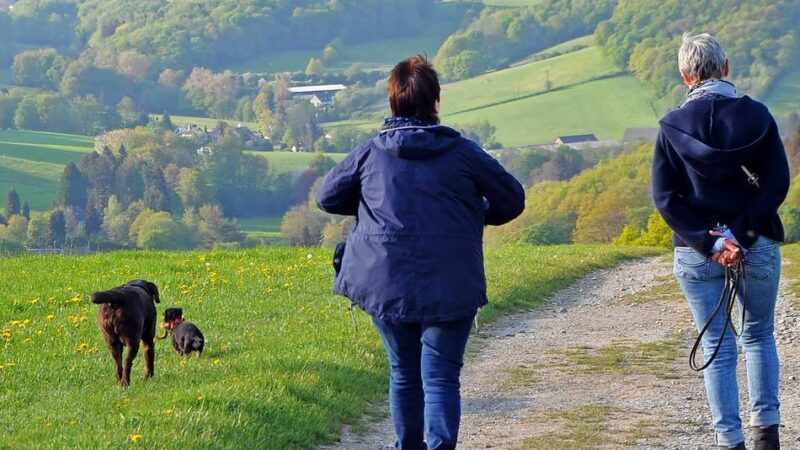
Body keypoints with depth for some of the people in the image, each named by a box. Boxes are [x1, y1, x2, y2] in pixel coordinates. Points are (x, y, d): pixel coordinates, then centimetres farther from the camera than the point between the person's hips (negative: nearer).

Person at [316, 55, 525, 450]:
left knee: (404, 372, 19)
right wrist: (474, 216, 22)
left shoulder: (370, 153, 4)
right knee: (441, 377, -2)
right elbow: (512, 200, 4)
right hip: (450, 288, -2)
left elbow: (326, 197, 13)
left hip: (386, 283, 3)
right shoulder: (462, 152, -1)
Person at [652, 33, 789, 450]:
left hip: (696, 254, 0)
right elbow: (777, 183, -9)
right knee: (759, 335, 19)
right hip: (758, 247, 0)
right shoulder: (756, 116, -4)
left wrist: (709, 242, -11)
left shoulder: (672, 126, -3)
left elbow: (665, 198, -8)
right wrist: (742, 233, -12)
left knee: (717, 347, 8)